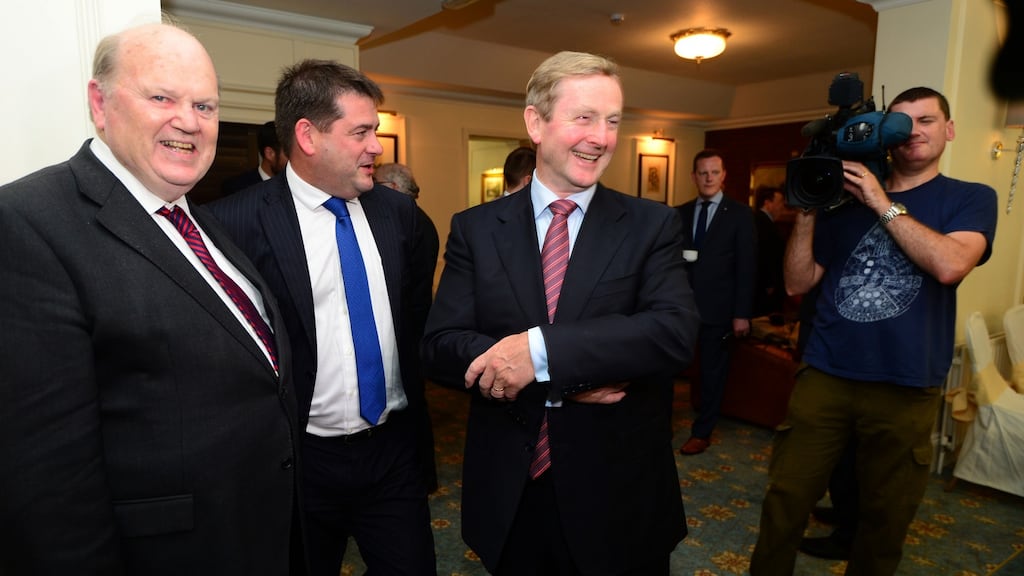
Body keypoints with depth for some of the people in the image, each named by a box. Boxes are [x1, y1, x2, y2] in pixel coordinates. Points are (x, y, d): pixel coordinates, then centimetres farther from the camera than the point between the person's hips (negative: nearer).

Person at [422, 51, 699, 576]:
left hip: (619, 498, 0)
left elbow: (675, 332, -17)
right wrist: (566, 381, -21)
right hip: (507, 498, 1)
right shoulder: (475, 229, -2)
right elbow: (440, 346, -9)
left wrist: (541, 351, -26)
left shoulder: (652, 225, -3)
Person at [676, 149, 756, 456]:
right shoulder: (681, 213, 9)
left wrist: (742, 313, -9)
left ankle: (702, 432, 24)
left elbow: (746, 267, -4)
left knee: (713, 373, 10)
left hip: (717, 308, -2)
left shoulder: (740, 213, 0)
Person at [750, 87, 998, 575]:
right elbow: (798, 283, 6)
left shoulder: (971, 198, 6)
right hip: (824, 377, 1)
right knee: (784, 502, 3)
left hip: (905, 390, -1)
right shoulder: (846, 200, 10)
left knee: (885, 521, 14)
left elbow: (950, 265, -15)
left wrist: (884, 204, -11)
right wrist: (807, 211, -4)